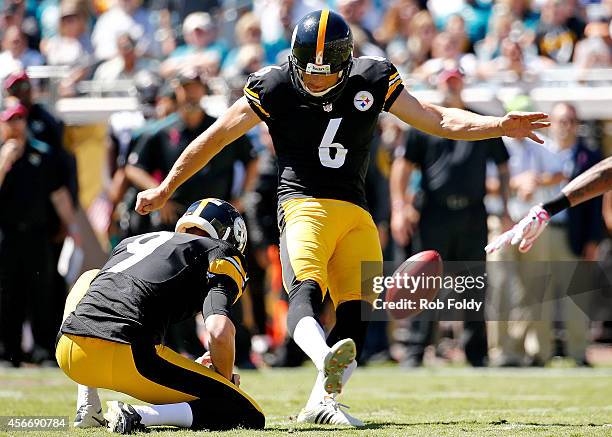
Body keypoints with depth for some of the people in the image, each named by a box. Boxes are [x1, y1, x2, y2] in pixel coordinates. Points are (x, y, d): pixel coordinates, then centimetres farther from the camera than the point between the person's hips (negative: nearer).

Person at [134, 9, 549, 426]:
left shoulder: (372, 82, 4)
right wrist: (165, 189, 13)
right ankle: (328, 360, -58)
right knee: (306, 290, -31)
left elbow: (438, 120, 8)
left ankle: (321, 403, -6)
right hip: (304, 202, -4)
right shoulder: (275, 87, -1)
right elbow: (218, 136, 8)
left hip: (355, 212, 4)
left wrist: (499, 126, -7)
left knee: (357, 312, -11)